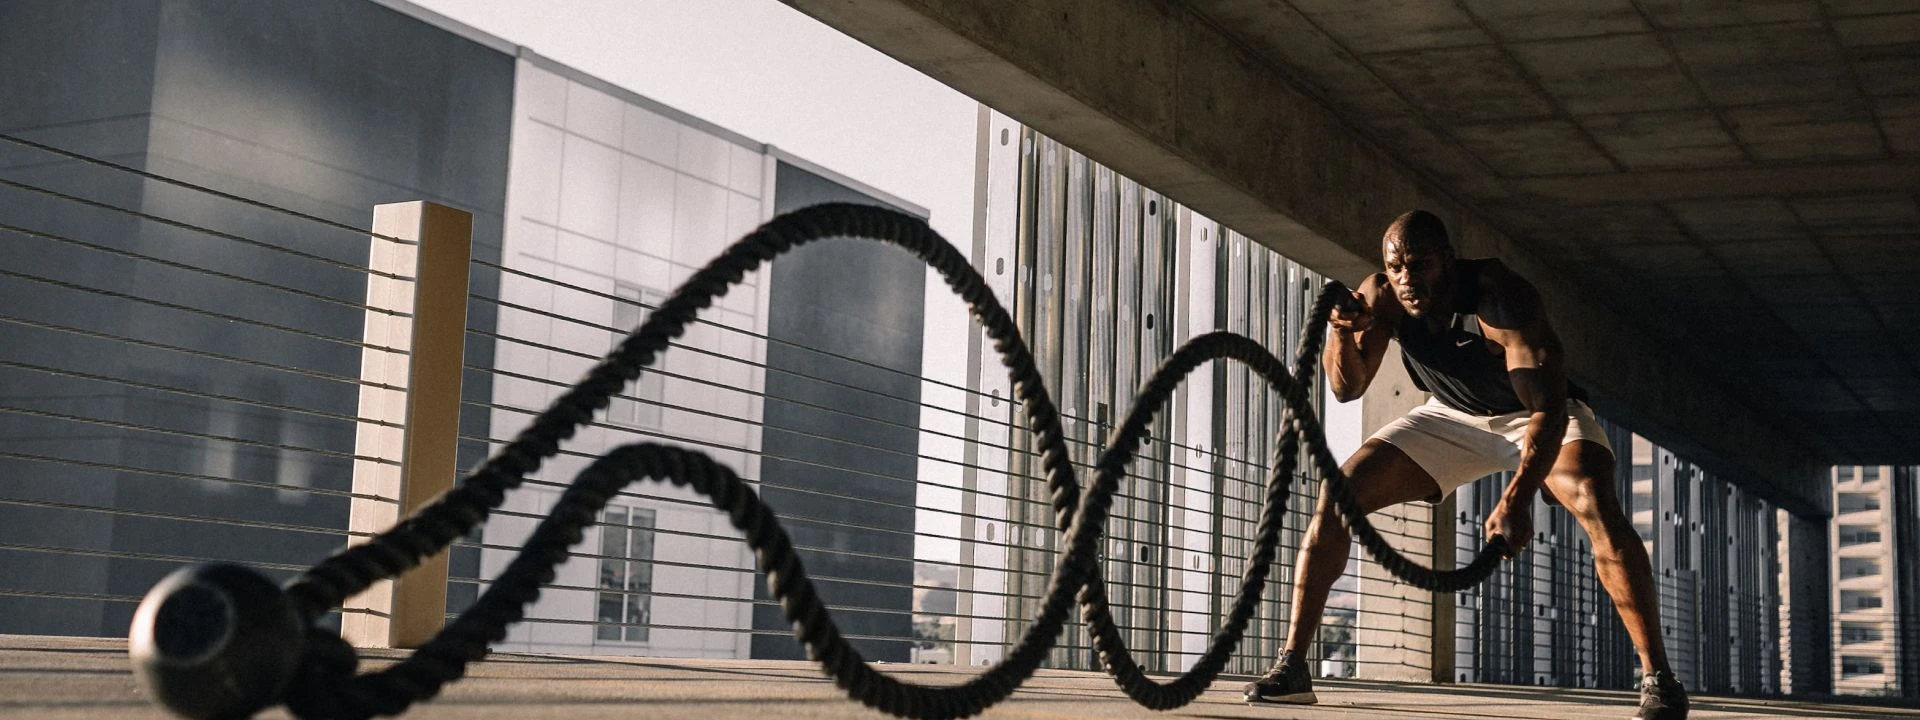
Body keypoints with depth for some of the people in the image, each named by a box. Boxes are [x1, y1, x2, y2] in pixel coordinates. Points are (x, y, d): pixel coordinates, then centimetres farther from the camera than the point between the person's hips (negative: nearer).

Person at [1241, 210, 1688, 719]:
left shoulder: (1502, 298, -35)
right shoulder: (1381, 297, -20)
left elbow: (1548, 409, -41)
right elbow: (1347, 389, -17)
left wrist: (1518, 498, -55)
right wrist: (1344, 335, -39)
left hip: (1539, 413, -4)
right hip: (1453, 416, 4)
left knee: (1598, 509, -32)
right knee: (1336, 498, -11)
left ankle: (1658, 679, -23)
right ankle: (1292, 666, -6)